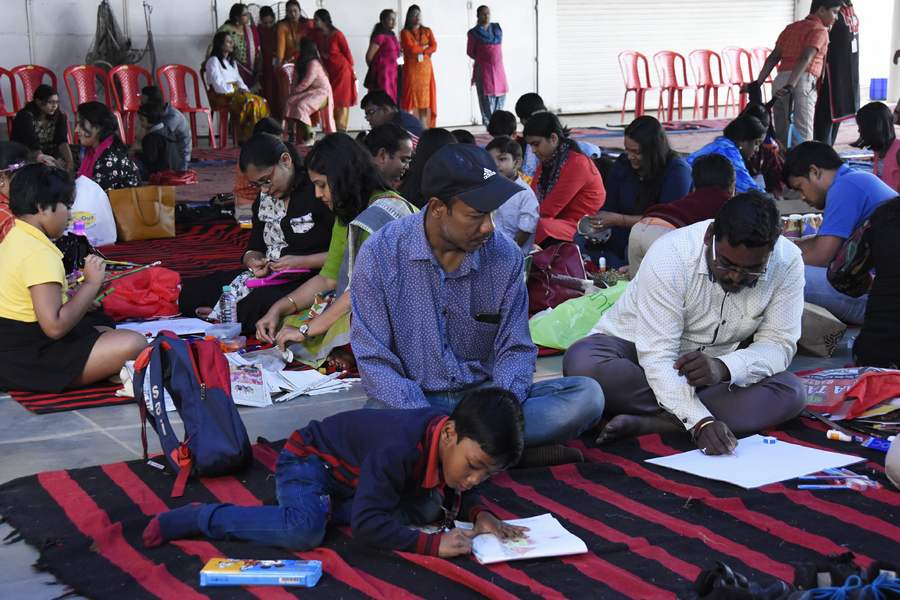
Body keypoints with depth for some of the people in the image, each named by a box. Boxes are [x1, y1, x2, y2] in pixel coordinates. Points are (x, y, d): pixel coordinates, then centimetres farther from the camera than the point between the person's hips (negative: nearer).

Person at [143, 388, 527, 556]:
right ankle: (201, 517, -17)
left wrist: (478, 513, -13)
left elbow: (453, 492, 8)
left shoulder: (457, 445, -12)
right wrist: (431, 544, -40)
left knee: (429, 508, -8)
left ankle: (320, 506, 1)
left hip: (351, 477, 9)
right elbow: (367, 526, -38)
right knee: (304, 532, -36)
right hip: (308, 459, -9)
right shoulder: (400, 448, -38)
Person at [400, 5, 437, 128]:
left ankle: (424, 129, 1)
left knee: (425, 98, 0)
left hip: (426, 68, 3)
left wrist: (421, 53, -11)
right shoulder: (405, 32, 2)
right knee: (412, 97, -8)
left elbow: (434, 47, 0)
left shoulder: (427, 31, 13)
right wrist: (425, 46, 0)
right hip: (411, 69, -3)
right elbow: (411, 49, -12)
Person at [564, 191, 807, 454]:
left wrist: (724, 368, -36)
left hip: (713, 365, 3)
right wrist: (701, 422, -46)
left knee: (791, 393, -25)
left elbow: (780, 344, -15)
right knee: (582, 363, -36)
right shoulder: (670, 256, -28)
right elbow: (657, 358, -32)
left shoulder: (788, 262, -17)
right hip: (635, 350, -3)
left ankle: (645, 421, -28)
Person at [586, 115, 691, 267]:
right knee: (582, 241, -20)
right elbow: (610, 206, 8)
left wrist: (619, 220, -23)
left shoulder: (677, 170, -12)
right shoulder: (623, 162, 5)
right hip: (622, 238, 6)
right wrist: (597, 224, -15)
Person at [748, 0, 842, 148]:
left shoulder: (791, 27, 22)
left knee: (782, 135, 12)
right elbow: (805, 59, -16)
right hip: (801, 82, -7)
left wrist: (758, 83, 9)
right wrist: (790, 86, -27)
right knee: (802, 136, -10)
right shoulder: (819, 30, 0)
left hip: (780, 80, 7)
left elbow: (773, 58, 14)